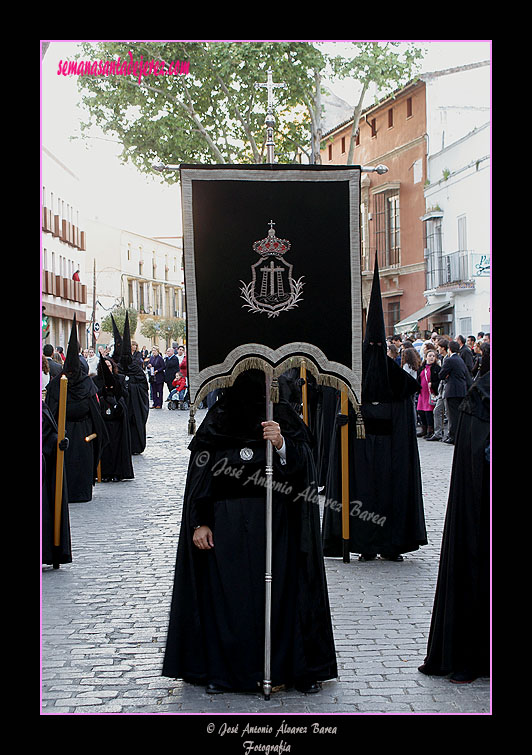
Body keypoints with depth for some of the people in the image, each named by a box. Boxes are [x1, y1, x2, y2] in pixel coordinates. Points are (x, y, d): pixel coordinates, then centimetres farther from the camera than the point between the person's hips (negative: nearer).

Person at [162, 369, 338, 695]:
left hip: (275, 525, -1)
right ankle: (222, 669, 11)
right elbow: (200, 474, 7)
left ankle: (299, 667, 9)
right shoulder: (216, 421, 5)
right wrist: (199, 522, -1)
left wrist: (282, 445, -29)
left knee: (279, 592, 0)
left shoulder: (284, 418, 2)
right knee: (226, 595, 1)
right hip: (225, 528, 1)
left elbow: (301, 466, -9)